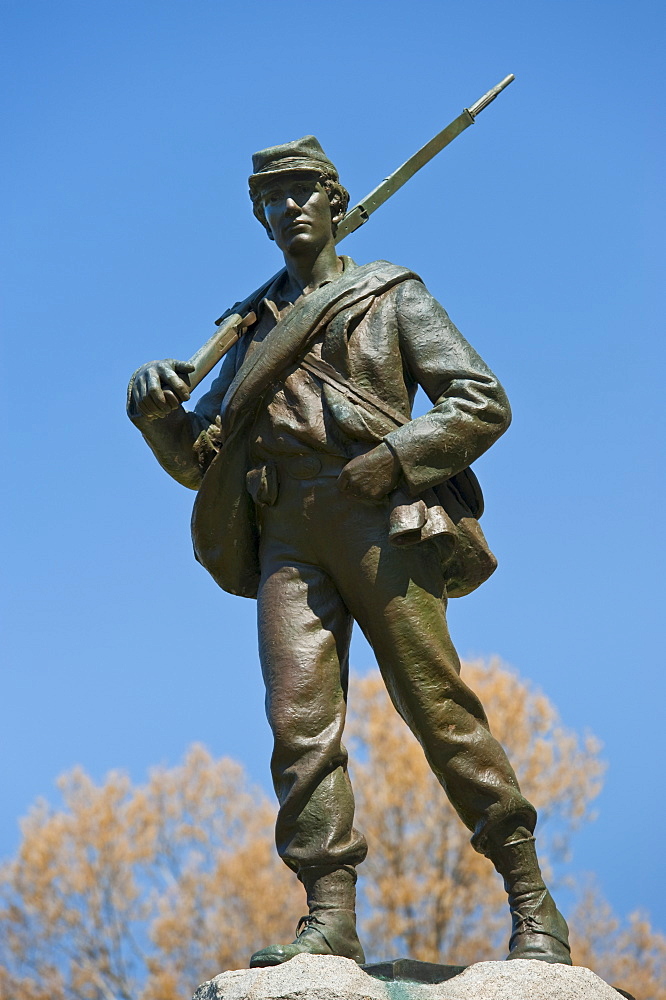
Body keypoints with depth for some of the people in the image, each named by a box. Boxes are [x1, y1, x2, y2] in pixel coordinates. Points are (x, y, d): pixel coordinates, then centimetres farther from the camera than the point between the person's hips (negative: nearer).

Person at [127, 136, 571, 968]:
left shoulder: (391, 297, 14)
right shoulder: (256, 329, 26)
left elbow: (484, 404, 4)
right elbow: (195, 462, 23)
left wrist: (390, 459, -10)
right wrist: (156, 410, 1)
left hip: (376, 520, -4)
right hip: (287, 539, 4)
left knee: (439, 710, -9)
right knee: (301, 719, -11)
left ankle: (532, 907, -3)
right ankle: (330, 918, -13)